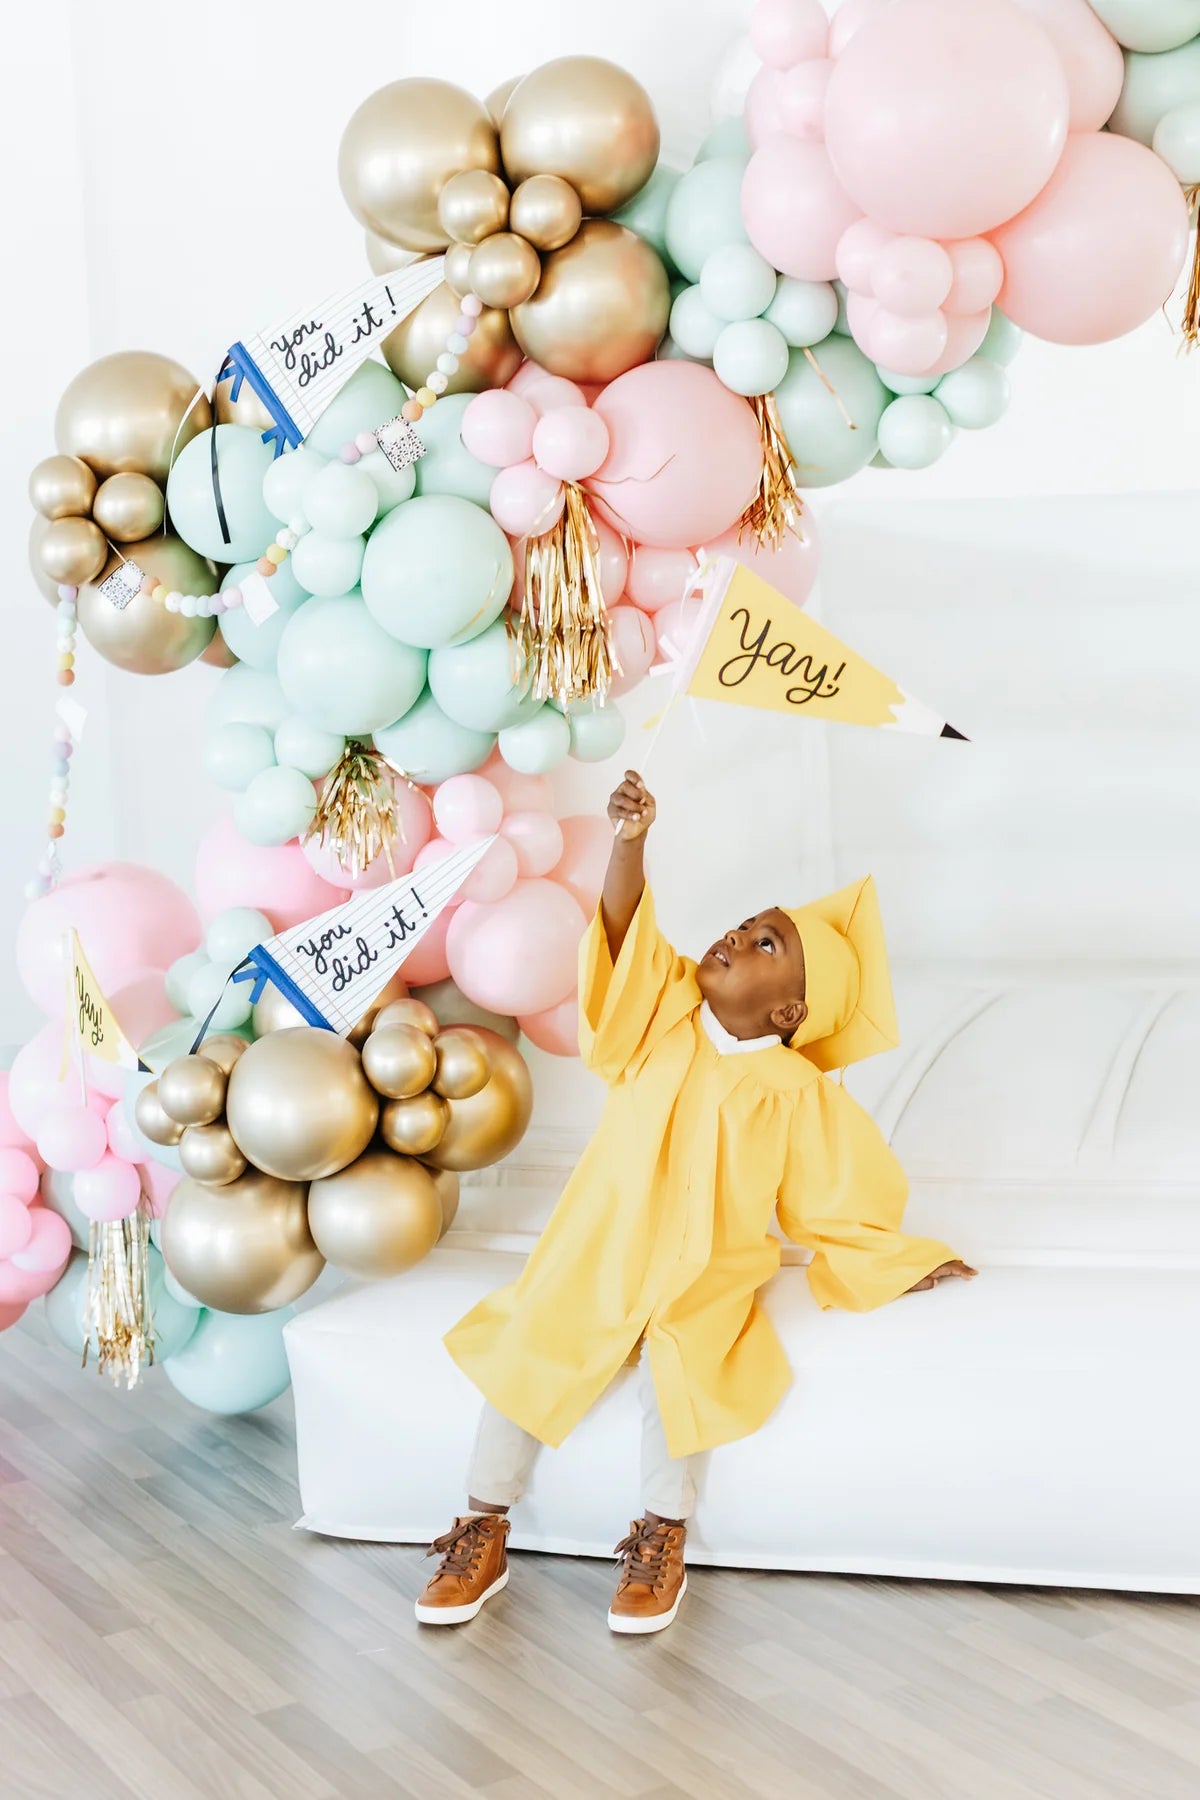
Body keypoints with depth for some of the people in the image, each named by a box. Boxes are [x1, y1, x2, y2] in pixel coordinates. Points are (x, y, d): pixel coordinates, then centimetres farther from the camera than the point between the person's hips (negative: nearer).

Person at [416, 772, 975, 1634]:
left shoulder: (795, 1094, -8)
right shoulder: (668, 1013, -2)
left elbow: (840, 1200, 4)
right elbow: (624, 937, -19)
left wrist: (901, 1265, 0)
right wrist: (631, 844, -33)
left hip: (707, 1279, -2)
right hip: (598, 1259, 3)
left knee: (677, 1356, -31)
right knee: (528, 1344, -16)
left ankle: (664, 1533, -11)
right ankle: (485, 1529, 0)